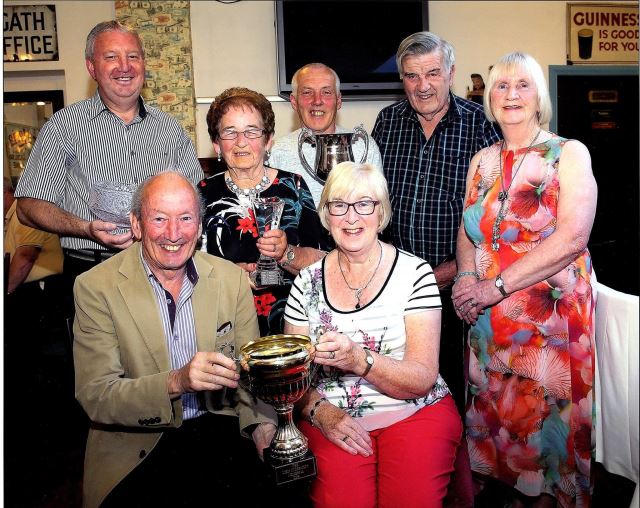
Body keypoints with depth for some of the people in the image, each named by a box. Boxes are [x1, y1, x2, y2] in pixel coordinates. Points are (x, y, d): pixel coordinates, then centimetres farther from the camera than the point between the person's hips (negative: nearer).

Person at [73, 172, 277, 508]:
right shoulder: (96, 287, -8)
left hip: (219, 432, 2)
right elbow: (95, 397, -12)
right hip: (137, 445, -2)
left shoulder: (232, 279, 1)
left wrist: (262, 423, -14)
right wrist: (176, 382, -29)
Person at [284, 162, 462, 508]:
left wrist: (359, 359, -27)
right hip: (331, 418, 1)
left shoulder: (414, 272, -5)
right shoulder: (307, 282, 3)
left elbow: (423, 379, -10)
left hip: (415, 413, -1)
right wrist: (320, 411, -15)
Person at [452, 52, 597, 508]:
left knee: (549, 422, 3)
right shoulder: (483, 161, 11)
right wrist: (466, 278, -7)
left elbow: (572, 237, -15)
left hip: (553, 316, -4)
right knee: (501, 421, 10)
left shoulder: (569, 154, -4)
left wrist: (497, 286, -17)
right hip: (489, 318, 4)